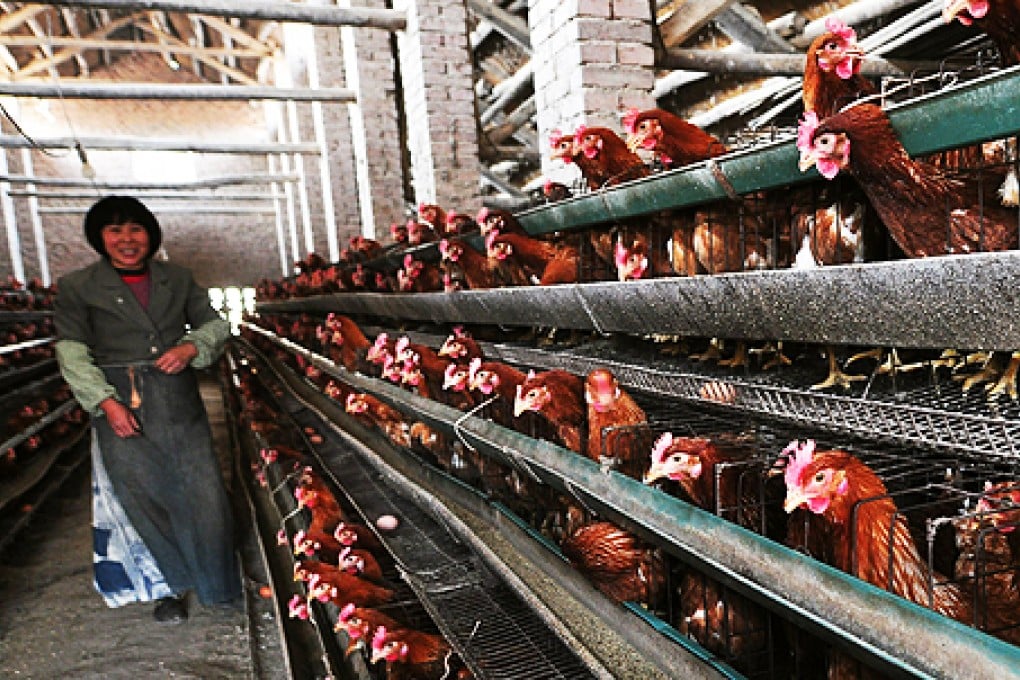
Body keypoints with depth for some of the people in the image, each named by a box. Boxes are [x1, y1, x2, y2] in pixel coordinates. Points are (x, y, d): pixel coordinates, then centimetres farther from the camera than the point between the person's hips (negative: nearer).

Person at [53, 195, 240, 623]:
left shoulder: (178, 279, 11)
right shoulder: (77, 287, 4)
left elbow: (214, 324, 12)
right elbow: (72, 352, -2)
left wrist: (191, 347, -10)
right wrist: (105, 402, -14)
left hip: (180, 403, 2)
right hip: (120, 407, -1)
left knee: (202, 491, 2)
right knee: (143, 495, 2)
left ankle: (214, 582, 23)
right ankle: (170, 587, 22)